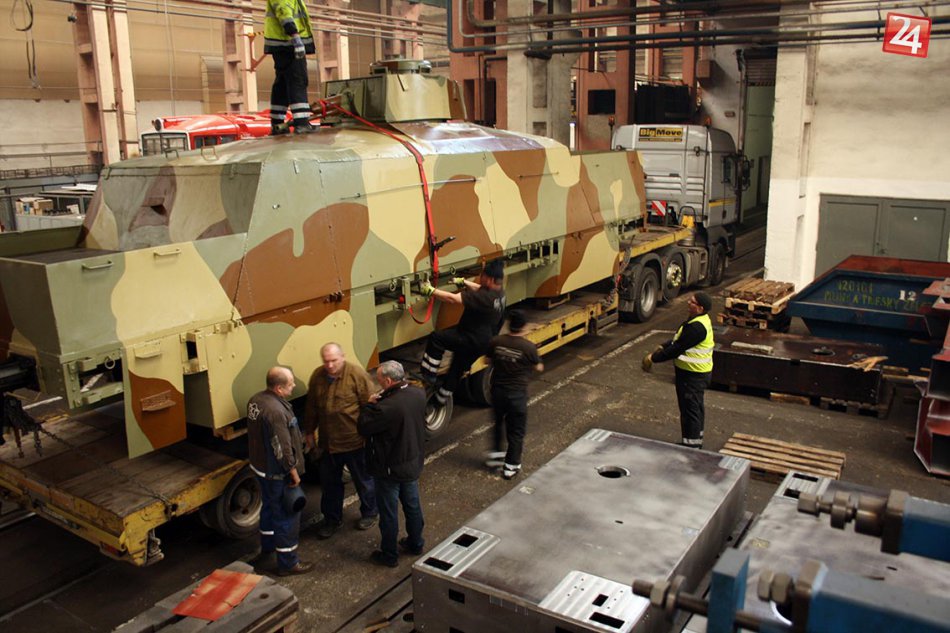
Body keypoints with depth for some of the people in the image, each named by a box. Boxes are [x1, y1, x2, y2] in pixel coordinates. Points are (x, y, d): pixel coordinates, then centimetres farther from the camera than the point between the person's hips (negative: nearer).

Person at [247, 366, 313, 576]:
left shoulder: (256, 400, -1)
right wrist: (294, 472, -15)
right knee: (286, 517, 4)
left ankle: (266, 550, 44)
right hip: (277, 473, -10)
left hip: (260, 466, 10)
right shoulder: (276, 411, -32)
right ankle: (288, 563, 16)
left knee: (269, 507, 26)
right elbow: (282, 448, -27)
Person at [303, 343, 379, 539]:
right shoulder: (317, 376, -1)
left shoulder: (357, 374, -18)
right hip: (327, 441, 5)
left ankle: (369, 513, 36)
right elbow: (311, 407, 10)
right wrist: (309, 432, 15)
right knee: (329, 482, 17)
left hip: (355, 441, -5)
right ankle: (332, 518, 35)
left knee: (363, 480, 14)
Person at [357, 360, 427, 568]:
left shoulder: (387, 407, -34)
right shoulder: (419, 394, -10)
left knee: (389, 513, 12)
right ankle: (416, 543, 42)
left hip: (390, 469, -7)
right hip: (413, 463, 7)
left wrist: (370, 404, -11)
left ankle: (389, 555, 28)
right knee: (413, 505, 24)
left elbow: (363, 427, -23)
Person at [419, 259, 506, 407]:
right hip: (484, 341, 10)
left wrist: (431, 291, -23)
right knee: (457, 370, 22)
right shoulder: (499, 292, -1)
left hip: (472, 341, -10)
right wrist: (463, 282, 22)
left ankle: (429, 376, -3)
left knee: (436, 338, -9)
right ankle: (440, 399, 37)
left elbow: (453, 298, -30)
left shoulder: (485, 297, -29)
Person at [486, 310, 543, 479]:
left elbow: (489, 361, 8)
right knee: (516, 430, 12)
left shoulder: (496, 342, -8)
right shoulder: (529, 347, -18)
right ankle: (511, 466, 17)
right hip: (517, 393, -4)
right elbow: (538, 368, -2)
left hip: (497, 390, 4)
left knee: (498, 422, 28)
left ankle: (495, 455, 36)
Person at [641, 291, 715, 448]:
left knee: (690, 409, -1)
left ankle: (691, 446, 9)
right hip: (697, 372, 11)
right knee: (696, 407, 22)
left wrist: (653, 358, -21)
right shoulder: (698, 320, 6)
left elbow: (677, 348, -27)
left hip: (693, 375, -11)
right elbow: (678, 340, 15)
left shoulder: (697, 327, -28)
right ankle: (696, 441, 37)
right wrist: (661, 347, 2)